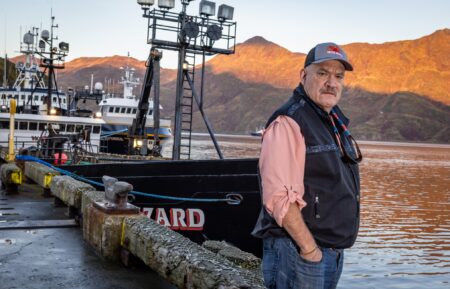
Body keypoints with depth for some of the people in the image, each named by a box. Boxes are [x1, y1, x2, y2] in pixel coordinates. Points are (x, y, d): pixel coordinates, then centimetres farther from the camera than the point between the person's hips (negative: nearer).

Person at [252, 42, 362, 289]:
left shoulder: (336, 122, 14)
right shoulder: (288, 123, -16)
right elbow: (279, 197, -25)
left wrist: (336, 248, 16)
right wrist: (310, 250, -19)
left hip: (334, 252, 9)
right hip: (298, 251, -9)